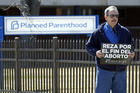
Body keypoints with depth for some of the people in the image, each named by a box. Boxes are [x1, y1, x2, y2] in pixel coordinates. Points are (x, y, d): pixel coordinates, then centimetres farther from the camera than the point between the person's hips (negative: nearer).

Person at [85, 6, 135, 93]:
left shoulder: (125, 32, 9)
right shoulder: (98, 32, 0)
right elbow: (89, 46, 4)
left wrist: (132, 53, -4)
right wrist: (95, 52, -16)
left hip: (121, 71, 3)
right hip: (104, 69, -3)